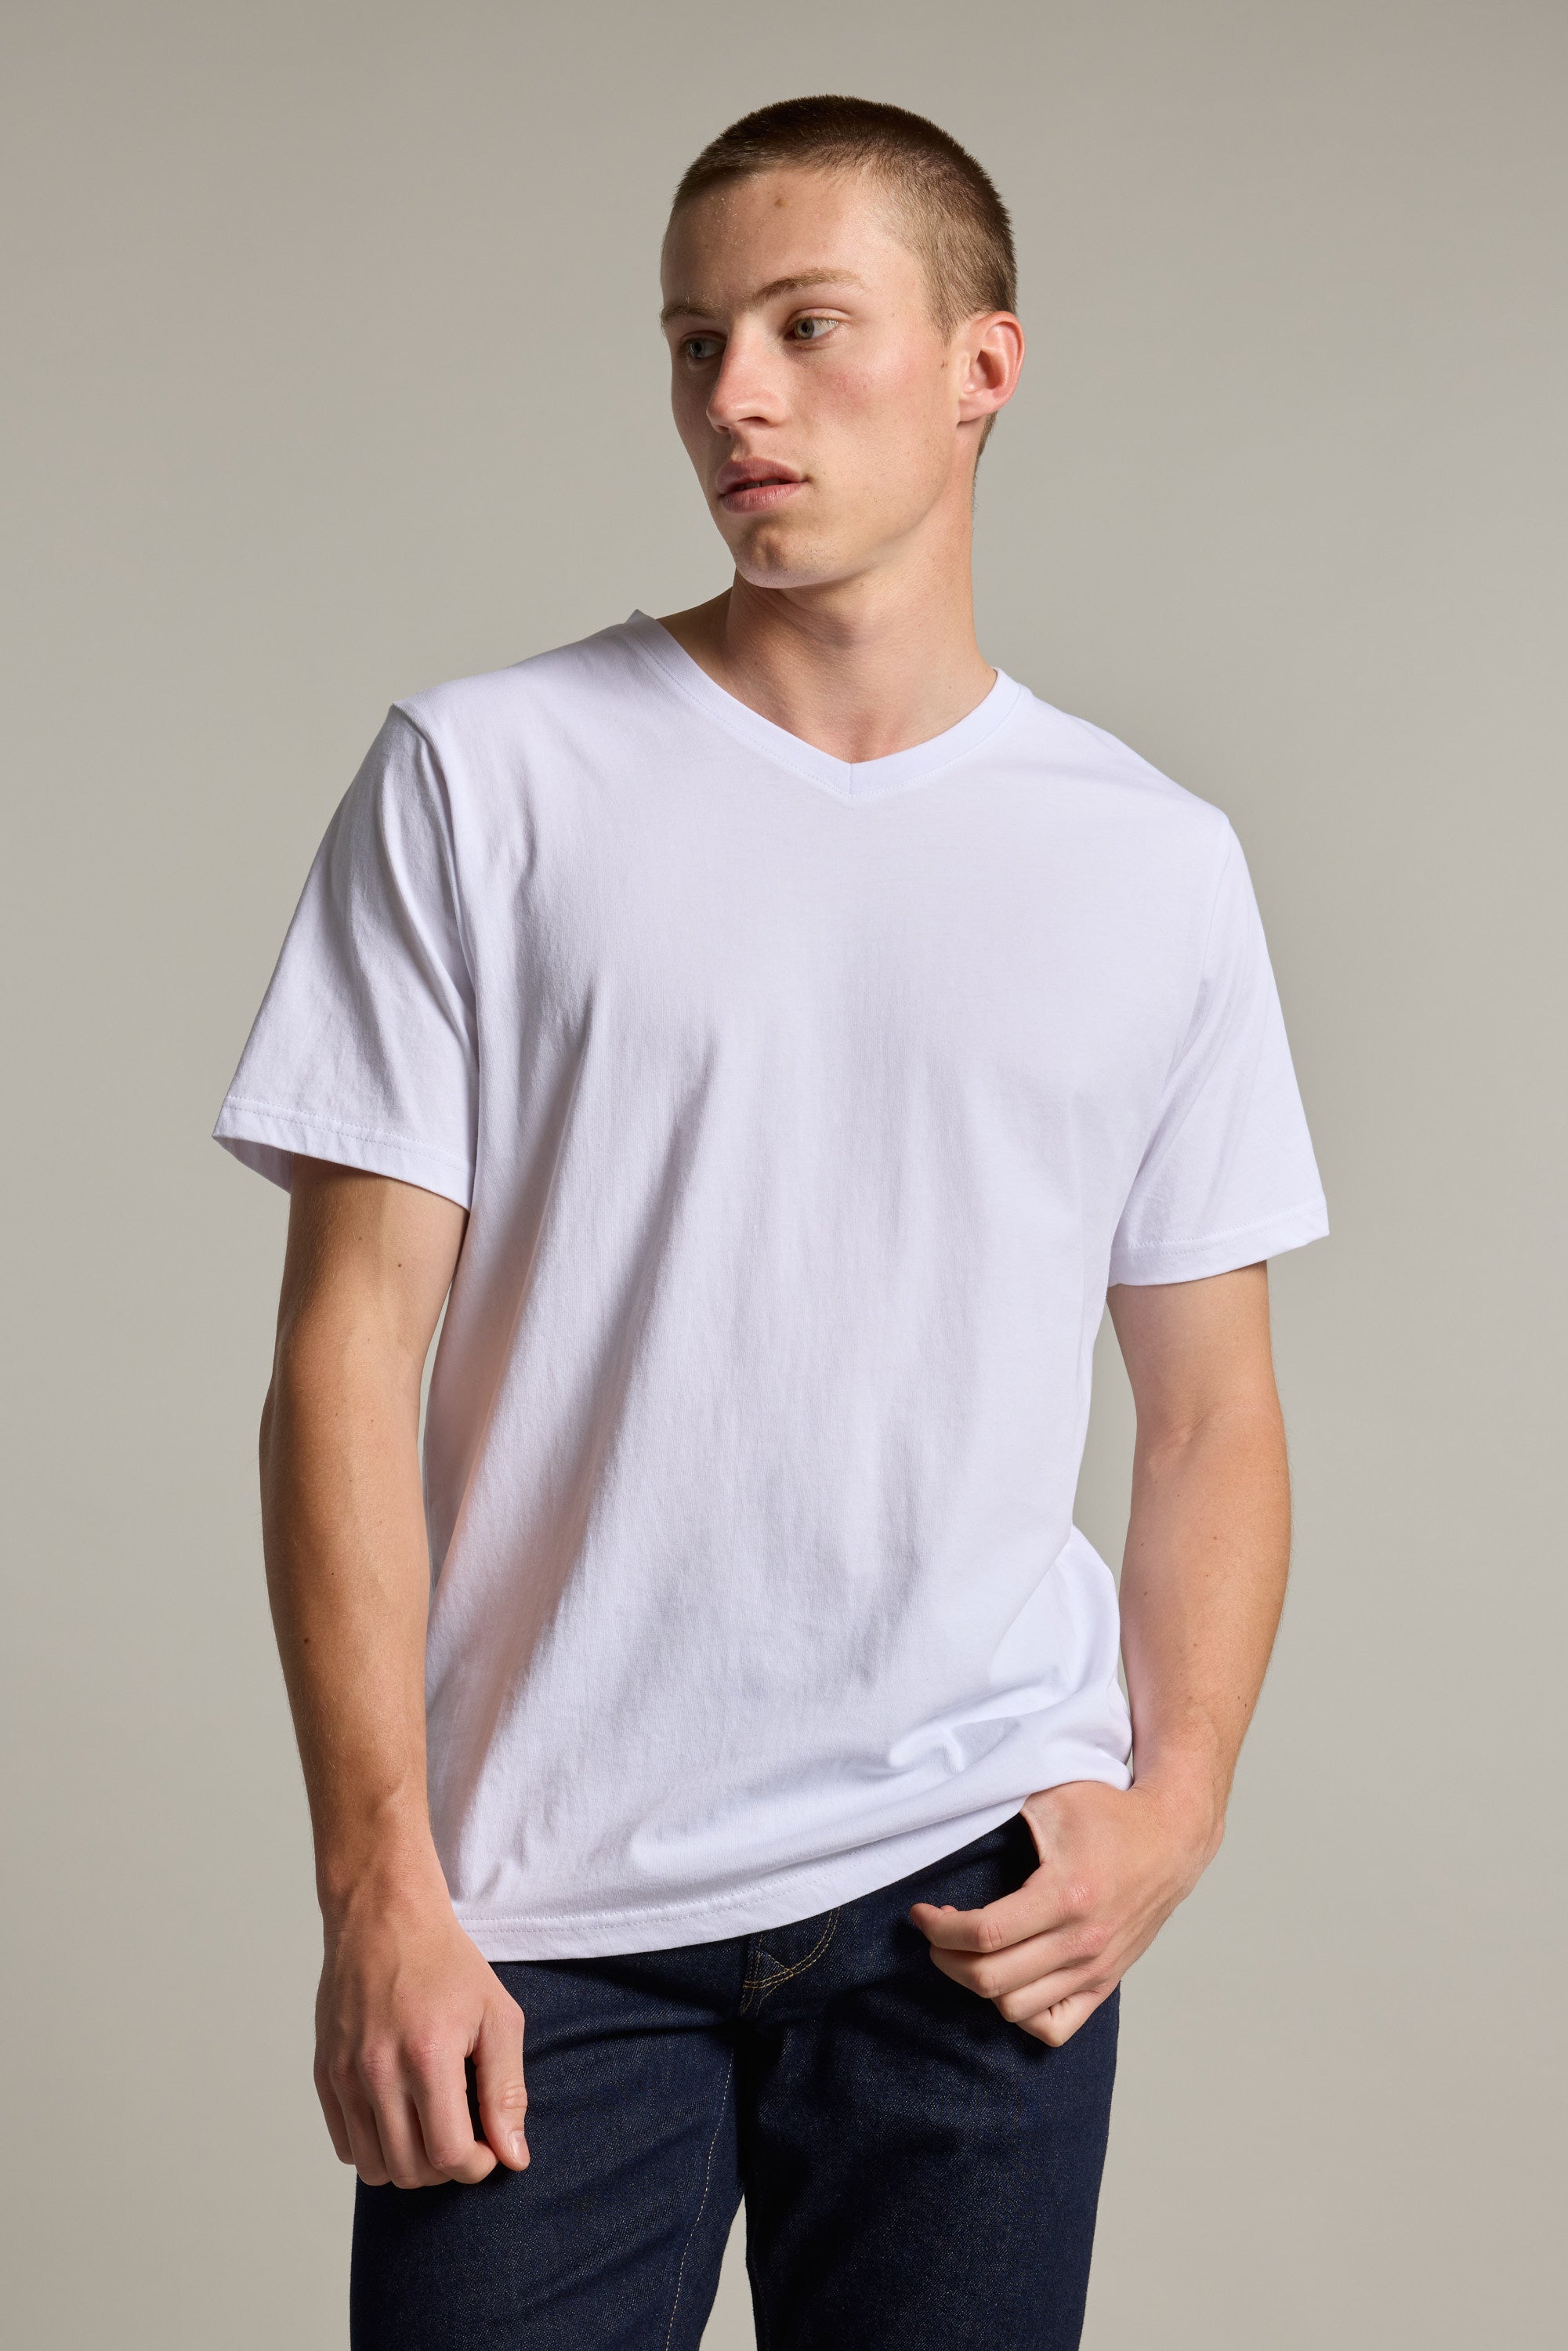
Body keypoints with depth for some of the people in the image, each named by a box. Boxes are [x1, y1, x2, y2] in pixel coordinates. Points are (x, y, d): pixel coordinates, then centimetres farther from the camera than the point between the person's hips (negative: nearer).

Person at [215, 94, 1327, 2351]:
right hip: (545, 1904, -1)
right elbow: (351, 1346, -3)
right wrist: (380, 1886, -9)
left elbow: (1213, 1410, 11)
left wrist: (1173, 1806, -4)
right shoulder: (484, 776, 0)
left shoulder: (1155, 861, 7)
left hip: (974, 1887, 2)